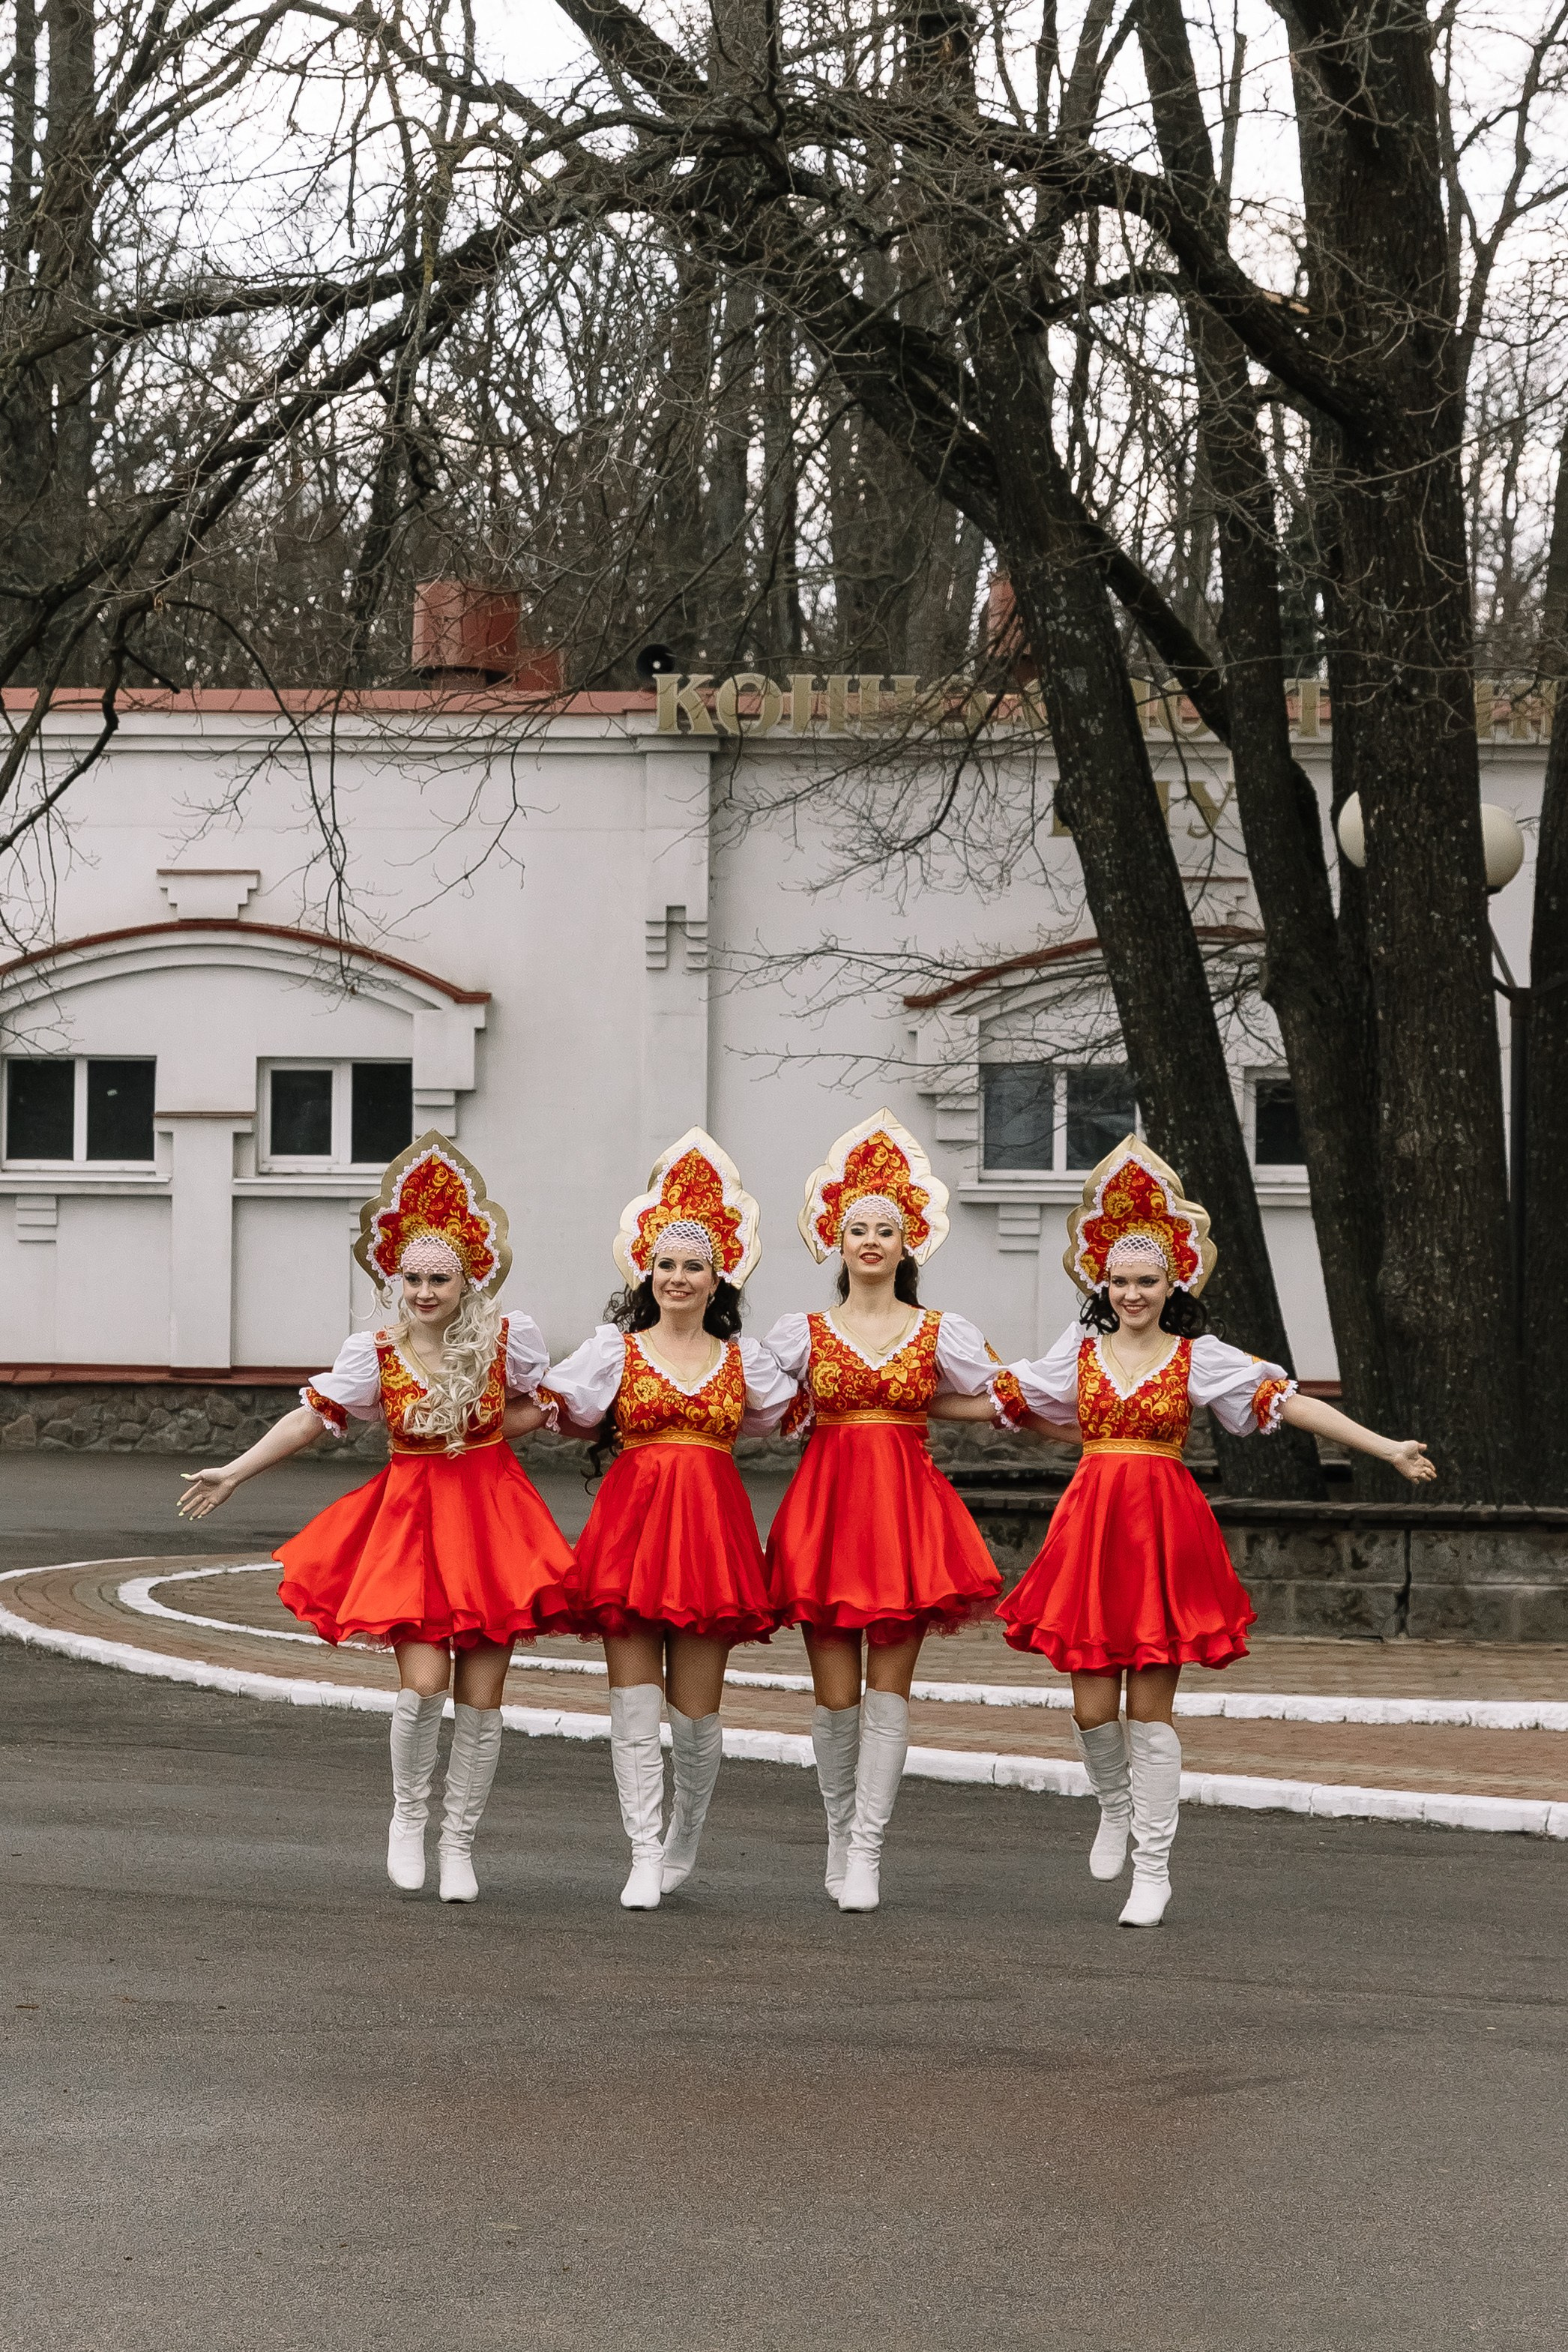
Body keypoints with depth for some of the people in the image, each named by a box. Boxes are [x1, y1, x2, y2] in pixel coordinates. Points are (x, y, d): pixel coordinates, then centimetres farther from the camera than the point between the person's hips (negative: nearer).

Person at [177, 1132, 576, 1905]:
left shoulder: (509, 1337, -5)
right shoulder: (374, 1352, -4)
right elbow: (311, 1418, 0)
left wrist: (485, 1432, -4)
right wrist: (235, 1473, -3)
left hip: (490, 1515, 1)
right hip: (409, 1517, 0)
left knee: (480, 1698, 2)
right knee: (423, 1682, -14)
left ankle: (460, 1841, 18)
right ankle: (407, 1816, 11)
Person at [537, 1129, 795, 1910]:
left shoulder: (743, 1359, 12)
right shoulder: (616, 1348, 7)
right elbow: (550, 1408, 4)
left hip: (712, 1523, 1)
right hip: (631, 1516, -1)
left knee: (696, 1709, 1)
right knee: (634, 1697, -7)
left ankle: (683, 1842, 23)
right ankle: (644, 1857, -5)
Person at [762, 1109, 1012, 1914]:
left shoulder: (939, 1333, 6)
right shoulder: (802, 1332, 6)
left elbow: (1000, 1403, 12)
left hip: (909, 1507, 0)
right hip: (824, 1506, 0)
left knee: (889, 1686, -4)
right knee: (835, 1693, -1)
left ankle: (866, 1850, -1)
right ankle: (839, 1828, 19)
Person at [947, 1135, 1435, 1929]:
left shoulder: (1199, 1357, 2)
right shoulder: (1080, 1351, 9)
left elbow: (1290, 1404, -2)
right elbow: (998, 1401, 18)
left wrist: (1387, 1447, -8)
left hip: (1165, 1528, -2)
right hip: (1091, 1524, 2)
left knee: (1151, 1705, -3)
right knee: (1093, 1707, 1)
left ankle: (1152, 1867, 5)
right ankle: (1116, 1805, 33)